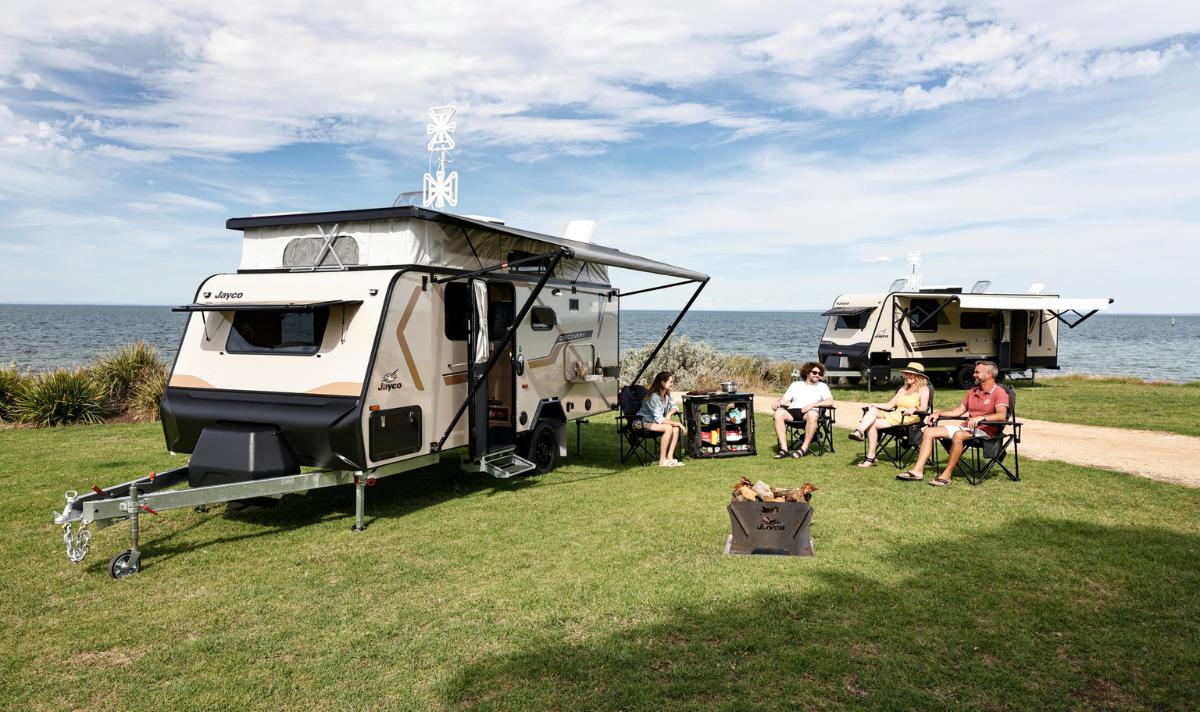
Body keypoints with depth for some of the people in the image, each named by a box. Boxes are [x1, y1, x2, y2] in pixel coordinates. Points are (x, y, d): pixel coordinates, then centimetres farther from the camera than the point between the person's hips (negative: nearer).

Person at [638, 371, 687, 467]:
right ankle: (662, 460, -25)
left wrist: (669, 414, -16)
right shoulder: (654, 397, -25)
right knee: (668, 428, -30)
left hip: (655, 421, 8)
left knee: (676, 428, -16)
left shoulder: (667, 394, 3)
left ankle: (669, 457, -18)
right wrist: (676, 423, -26)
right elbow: (659, 419, -27)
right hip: (645, 422, -8)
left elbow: (674, 407, 7)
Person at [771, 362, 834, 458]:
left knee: (812, 414, -40)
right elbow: (784, 400, 20)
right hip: (793, 411, 2)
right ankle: (784, 449, -32)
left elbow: (830, 401, 3)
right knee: (779, 412, -31)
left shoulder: (822, 386, 20)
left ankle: (804, 449, -32)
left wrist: (812, 405, -9)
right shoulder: (796, 385, 26)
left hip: (809, 411, -2)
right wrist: (777, 402, -4)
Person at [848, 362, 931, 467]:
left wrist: (914, 409, -33)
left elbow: (924, 407, -11)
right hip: (894, 415, 6)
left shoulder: (923, 389, 5)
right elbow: (889, 405, 21)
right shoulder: (903, 389, 26)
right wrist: (874, 405, 6)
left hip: (909, 418, -6)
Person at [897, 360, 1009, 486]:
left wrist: (981, 417, -37)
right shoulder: (972, 392, 20)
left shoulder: (999, 392, -6)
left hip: (985, 430, -8)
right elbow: (959, 410, 24)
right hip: (966, 427, 8)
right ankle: (917, 470, -15)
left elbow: (1001, 415, -23)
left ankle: (947, 475, -32)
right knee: (929, 432, -5)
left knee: (958, 435, -40)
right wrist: (938, 413, 10)